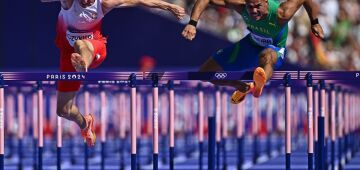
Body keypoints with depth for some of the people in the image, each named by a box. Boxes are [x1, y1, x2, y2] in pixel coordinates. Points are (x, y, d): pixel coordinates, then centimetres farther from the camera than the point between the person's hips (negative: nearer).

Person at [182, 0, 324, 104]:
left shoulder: (280, 14, -36)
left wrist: (315, 23, -12)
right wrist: (192, 24, -38)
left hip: (274, 51, -5)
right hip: (250, 44, 5)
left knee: (266, 56, -46)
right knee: (205, 74, 5)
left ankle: (259, 86, -78)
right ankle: (243, 88, 28)